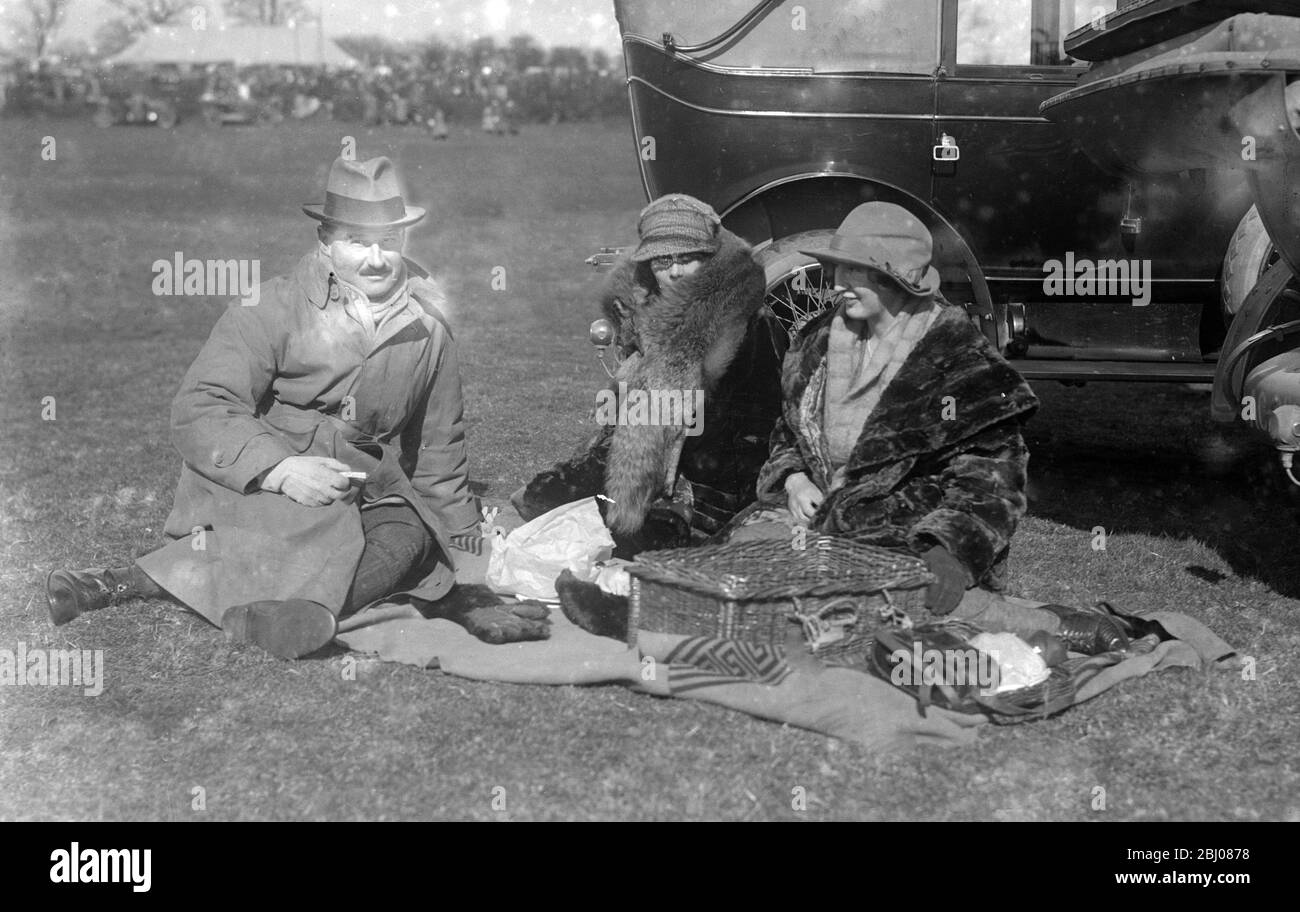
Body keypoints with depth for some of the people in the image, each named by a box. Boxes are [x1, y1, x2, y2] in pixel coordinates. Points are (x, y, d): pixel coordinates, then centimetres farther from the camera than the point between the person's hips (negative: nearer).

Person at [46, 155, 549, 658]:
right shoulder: (271, 311, -4)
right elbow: (199, 411, -14)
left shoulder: (429, 329, 10)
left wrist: (461, 544, 26)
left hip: (365, 487, 3)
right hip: (256, 480, -2)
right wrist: (281, 469, -30)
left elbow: (440, 446, 23)